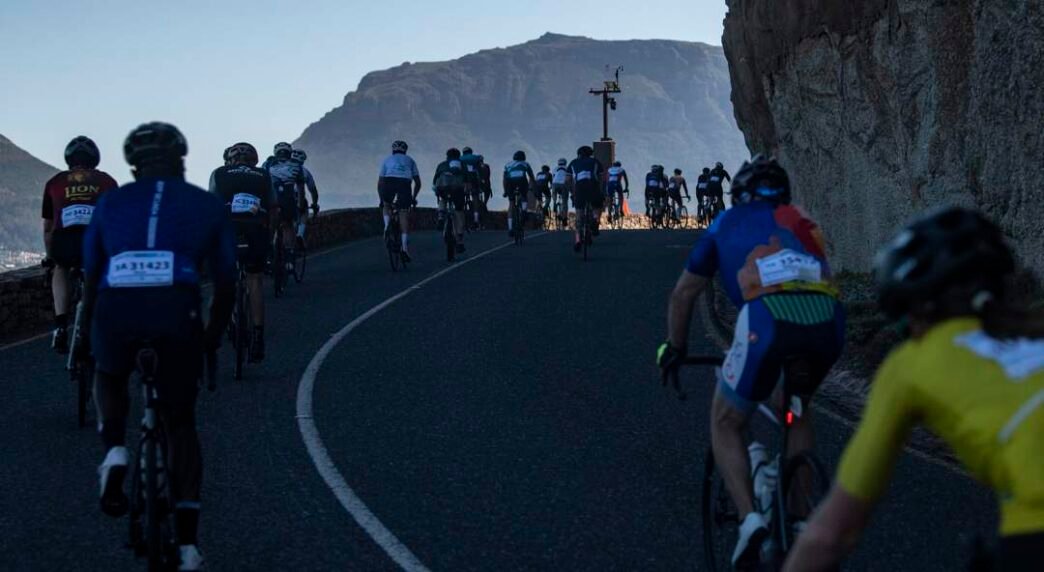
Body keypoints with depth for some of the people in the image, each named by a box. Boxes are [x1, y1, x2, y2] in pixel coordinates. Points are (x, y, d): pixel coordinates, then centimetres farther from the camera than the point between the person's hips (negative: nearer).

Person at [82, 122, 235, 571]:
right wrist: (212, 339, 37)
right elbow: (225, 285, 23)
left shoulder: (111, 202, 24)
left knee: (108, 379, 34)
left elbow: (91, 277, 27)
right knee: (181, 424, 15)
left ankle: (115, 452, 5)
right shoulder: (207, 205, 22)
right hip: (177, 310, -1)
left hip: (116, 306, 1)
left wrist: (89, 335, 41)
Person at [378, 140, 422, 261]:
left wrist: (381, 199, 37)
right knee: (404, 215, 2)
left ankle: (387, 224, 0)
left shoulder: (387, 160, 32)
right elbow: (418, 182, 29)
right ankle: (405, 247, -9)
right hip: (405, 183, 0)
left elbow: (379, 183, 28)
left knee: (386, 205, 29)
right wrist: (413, 198, 39)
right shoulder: (410, 160, 32)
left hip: (389, 182, 0)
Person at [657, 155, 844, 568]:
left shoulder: (727, 224, 29)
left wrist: (675, 349, 50)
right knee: (796, 409, 32)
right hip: (828, 320, 3)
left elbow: (683, 294, 36)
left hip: (768, 316, -3)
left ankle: (750, 519, -5)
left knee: (725, 424, 17)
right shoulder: (801, 222, 35)